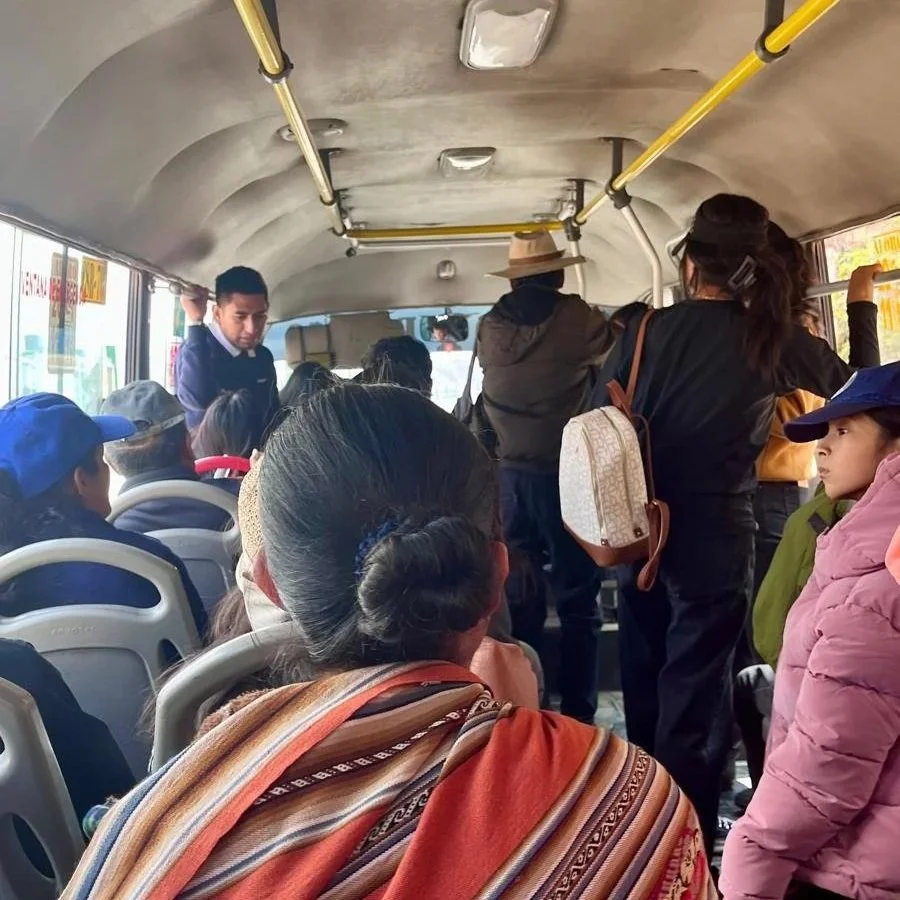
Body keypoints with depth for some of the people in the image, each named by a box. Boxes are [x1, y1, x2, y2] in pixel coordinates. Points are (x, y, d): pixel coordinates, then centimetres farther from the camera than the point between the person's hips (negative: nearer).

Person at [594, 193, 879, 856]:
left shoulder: (645, 331, -3)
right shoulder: (775, 338, -7)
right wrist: (863, 309, 24)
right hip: (715, 539, -3)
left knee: (646, 690, 20)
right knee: (695, 701, 7)